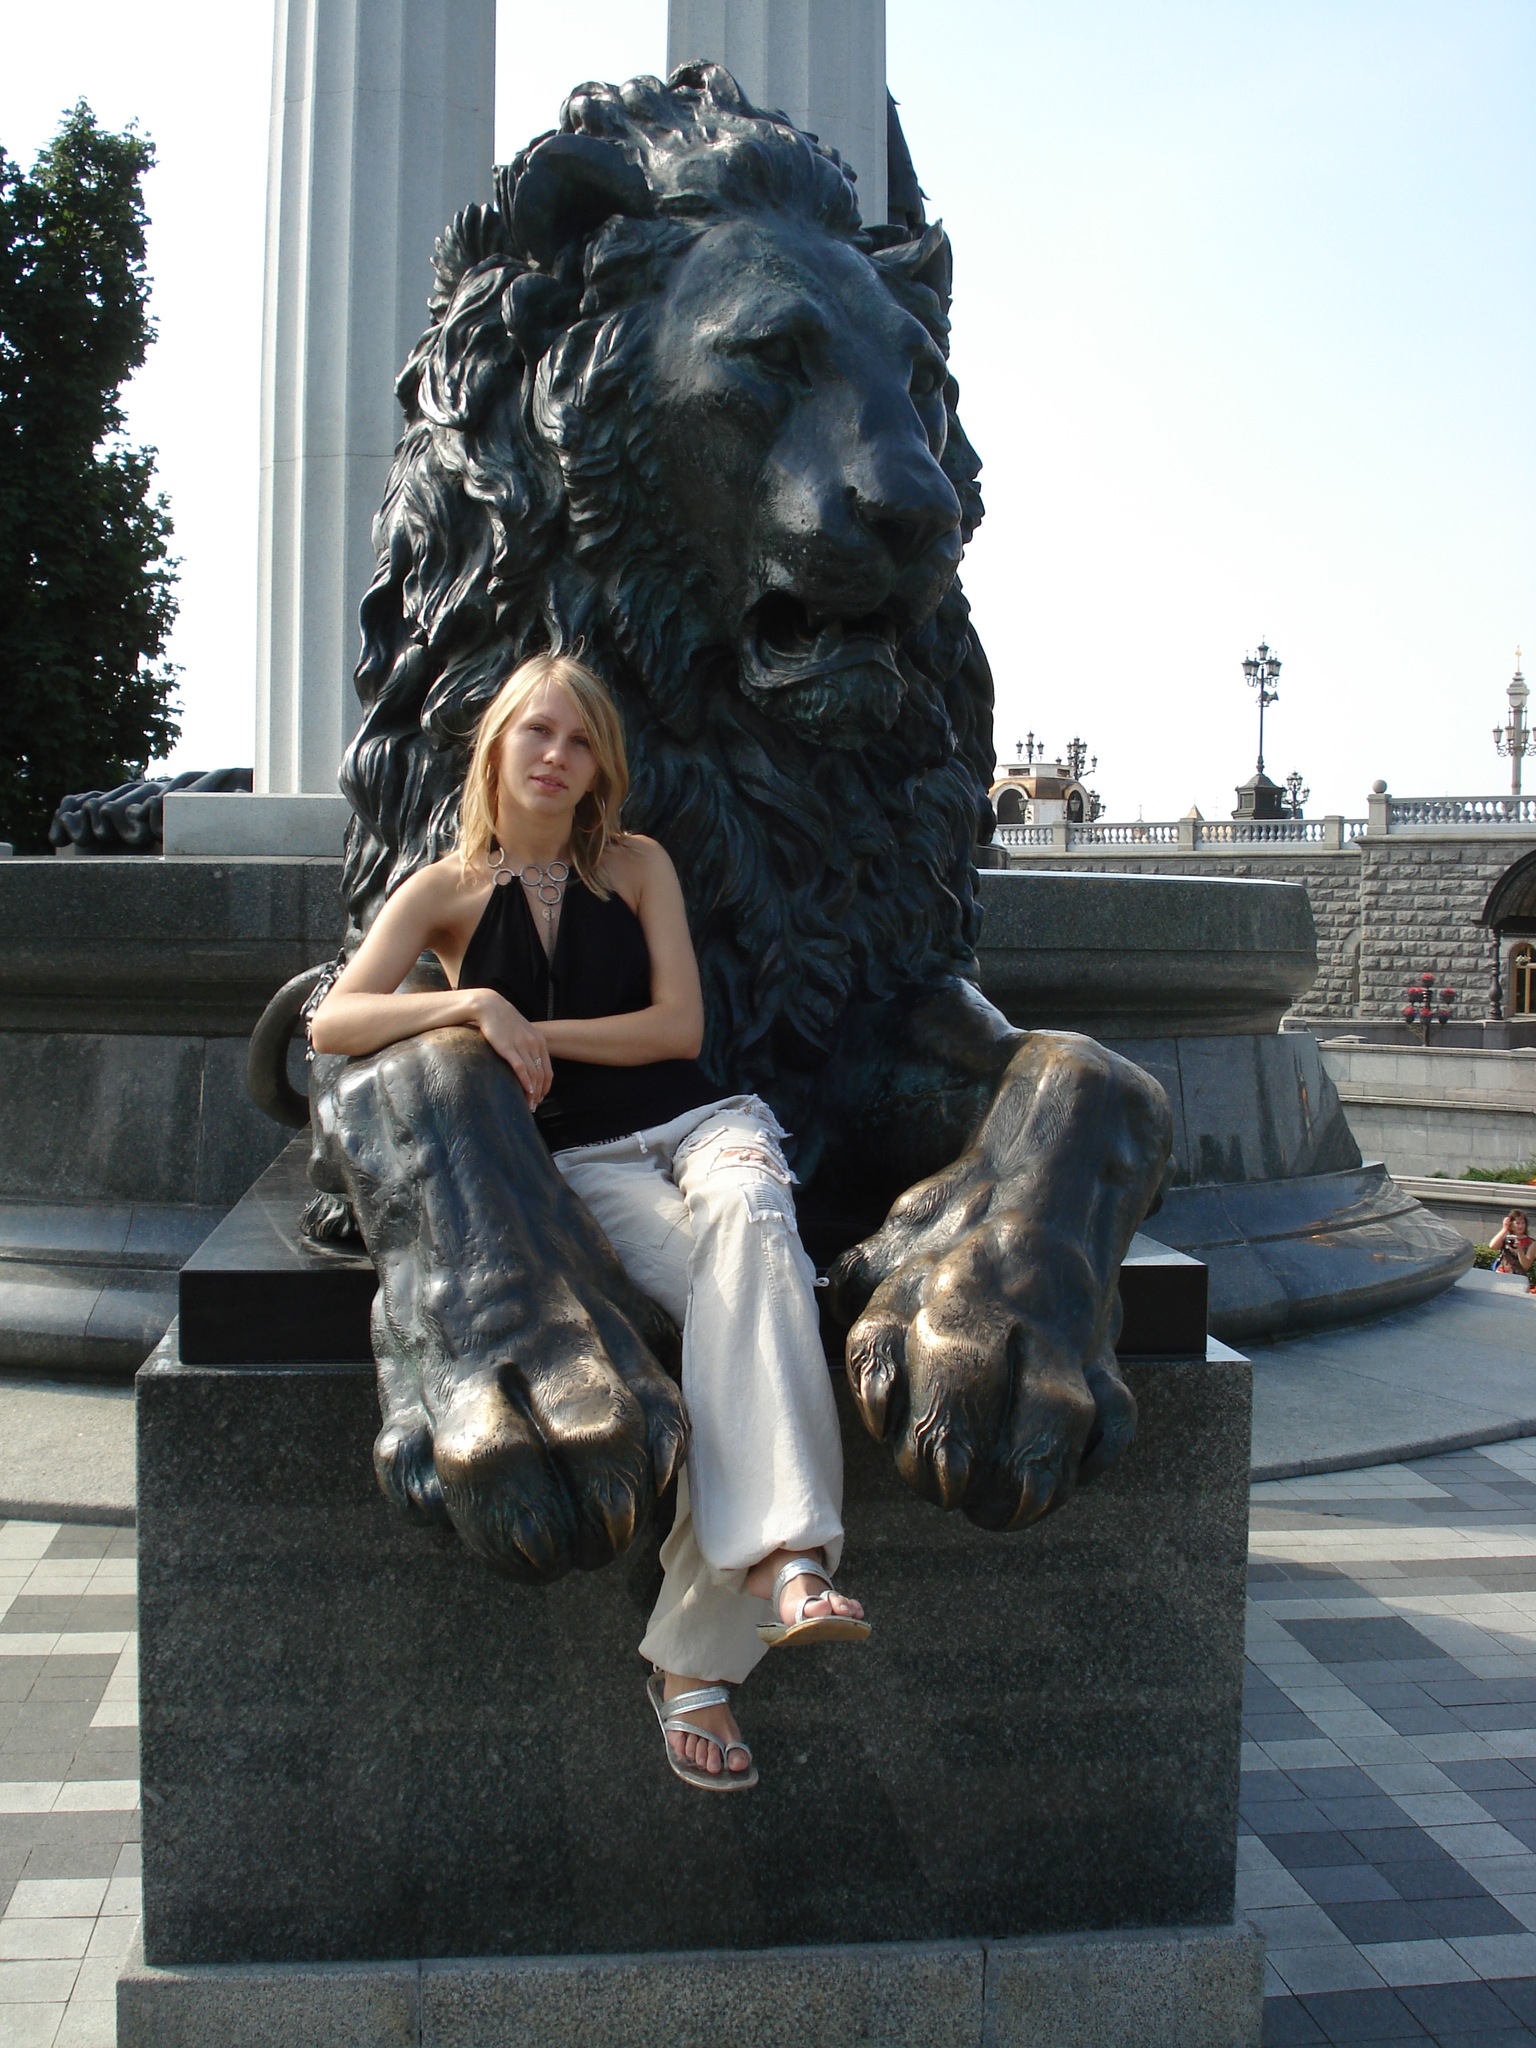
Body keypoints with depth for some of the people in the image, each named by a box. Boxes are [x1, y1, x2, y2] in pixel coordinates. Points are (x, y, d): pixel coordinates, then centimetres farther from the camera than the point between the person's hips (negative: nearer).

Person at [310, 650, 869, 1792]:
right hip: (579, 1164, -1)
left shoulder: (637, 866, 15)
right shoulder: (446, 892, 11)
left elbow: (680, 1024, 6)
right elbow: (331, 1024, -1)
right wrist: (476, 1004, -14)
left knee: (748, 1212, -38)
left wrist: (535, 1032, -3)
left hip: (698, 1122, 1)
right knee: (752, 1307, -34)